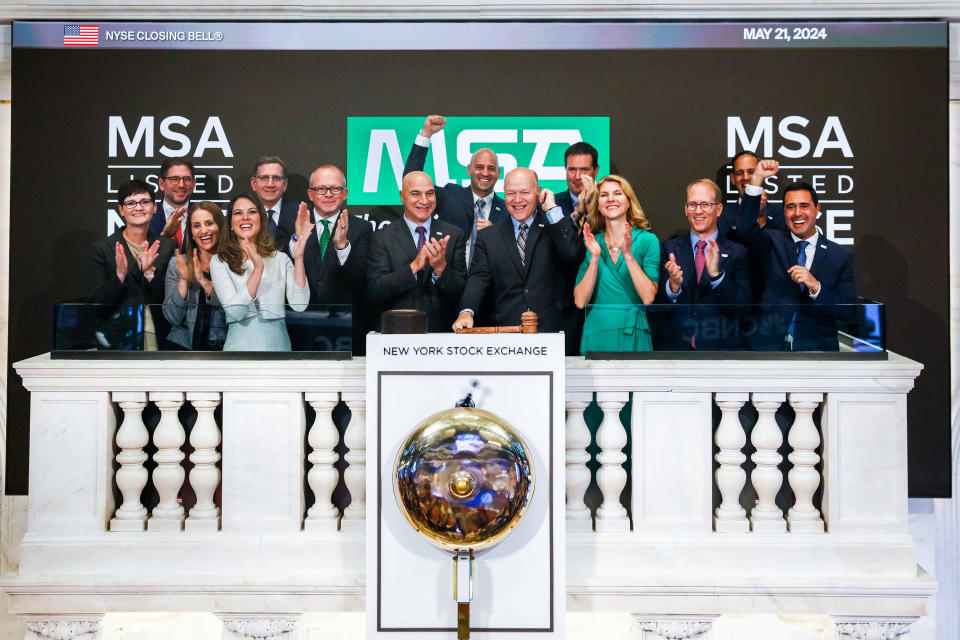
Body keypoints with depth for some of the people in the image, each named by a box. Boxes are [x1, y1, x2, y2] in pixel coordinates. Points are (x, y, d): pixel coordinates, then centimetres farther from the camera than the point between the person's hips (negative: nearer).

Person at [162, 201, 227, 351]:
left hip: (223, 344, -2)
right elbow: (173, 318, 2)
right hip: (184, 344, 2)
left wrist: (205, 281, -15)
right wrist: (183, 280, -11)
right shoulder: (177, 264, 7)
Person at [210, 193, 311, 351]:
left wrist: (298, 257, -15)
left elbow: (299, 305, -8)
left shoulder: (281, 259, 4)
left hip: (279, 344, 2)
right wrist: (258, 269, -23)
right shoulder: (219, 262, -2)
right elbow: (235, 312, -14)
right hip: (241, 345, -2)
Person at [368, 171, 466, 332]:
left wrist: (441, 267, -14)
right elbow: (376, 291, -4)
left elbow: (460, 294, 4)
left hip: (442, 331, 1)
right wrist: (414, 266, -15)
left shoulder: (455, 235, 8)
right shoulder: (382, 238, 6)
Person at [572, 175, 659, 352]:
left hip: (633, 335, -1)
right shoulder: (589, 244, 4)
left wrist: (628, 254, -17)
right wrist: (595, 257, -13)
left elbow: (648, 297, -12)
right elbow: (580, 301, -5)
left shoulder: (647, 241, -1)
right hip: (596, 335, 1)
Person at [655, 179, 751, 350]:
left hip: (720, 346, -1)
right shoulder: (668, 248, 2)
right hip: (673, 345, 1)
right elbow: (657, 304, -3)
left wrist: (717, 274, -23)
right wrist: (673, 285, -23)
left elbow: (741, 307, -10)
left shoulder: (737, 253, -2)